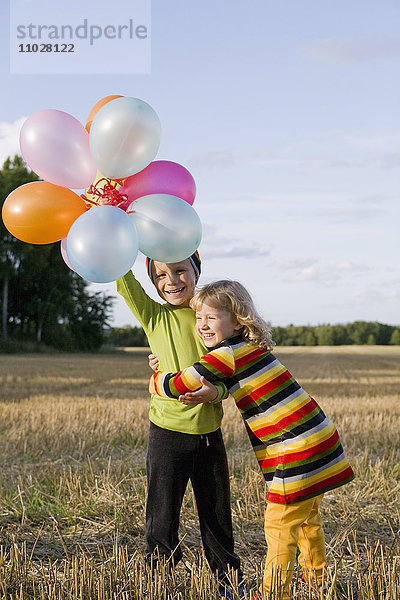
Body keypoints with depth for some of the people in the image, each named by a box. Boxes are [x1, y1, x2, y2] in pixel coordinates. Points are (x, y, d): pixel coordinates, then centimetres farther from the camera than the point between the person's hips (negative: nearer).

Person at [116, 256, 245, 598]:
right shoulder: (155, 316, 0)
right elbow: (124, 282, -14)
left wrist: (214, 391, -18)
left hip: (209, 434, 2)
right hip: (167, 432, -2)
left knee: (217, 517, 15)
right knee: (162, 518, 3)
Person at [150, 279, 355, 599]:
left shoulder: (229, 354, -15)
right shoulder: (252, 348, 13)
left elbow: (174, 386, -14)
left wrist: (157, 377, 8)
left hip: (297, 451, -10)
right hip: (320, 441, 10)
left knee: (280, 524, 1)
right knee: (307, 519, 24)